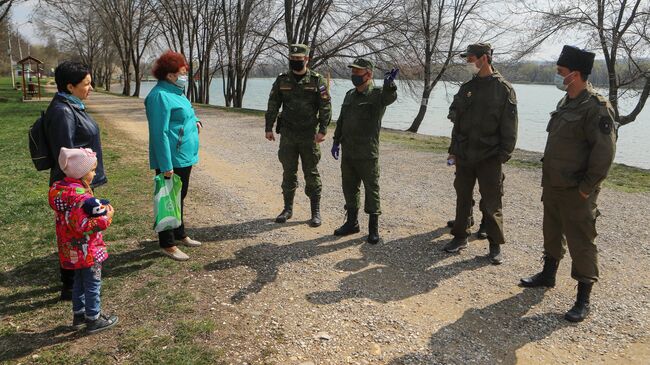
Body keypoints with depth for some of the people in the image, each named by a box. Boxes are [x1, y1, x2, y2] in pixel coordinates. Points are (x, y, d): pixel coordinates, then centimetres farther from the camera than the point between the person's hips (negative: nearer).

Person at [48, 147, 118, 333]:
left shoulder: (59, 188, 2)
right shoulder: (81, 197, -27)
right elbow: (83, 225, -32)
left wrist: (98, 210, 4)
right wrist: (106, 218, -22)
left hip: (71, 250, 9)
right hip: (87, 250, -9)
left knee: (79, 282, 23)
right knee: (93, 284, 6)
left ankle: (79, 314, 36)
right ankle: (94, 319, 17)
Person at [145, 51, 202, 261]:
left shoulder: (174, 92, 14)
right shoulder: (160, 96, -18)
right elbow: (160, 133, -23)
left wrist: (194, 121, 10)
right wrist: (166, 166, -25)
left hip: (184, 158, 10)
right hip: (171, 160, -10)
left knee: (179, 197, 20)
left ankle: (179, 235, 35)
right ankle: (167, 245, 12)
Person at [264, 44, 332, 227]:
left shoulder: (317, 81, -3)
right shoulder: (282, 80, 6)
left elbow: (326, 107, -5)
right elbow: (272, 105, 9)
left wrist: (323, 130, -13)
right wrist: (268, 128, 4)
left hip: (309, 136, -3)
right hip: (287, 135, 3)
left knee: (311, 173, 2)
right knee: (288, 173, 9)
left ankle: (316, 211, 10)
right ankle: (288, 209, 21)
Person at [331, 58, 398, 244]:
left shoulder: (377, 94, -8)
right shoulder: (350, 95, 13)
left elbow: (389, 97, -32)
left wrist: (389, 84, -53)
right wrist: (337, 141, 16)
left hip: (367, 154, -7)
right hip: (348, 152, 7)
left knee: (371, 189, 2)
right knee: (349, 188, 14)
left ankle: (373, 227, 11)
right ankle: (352, 222, 28)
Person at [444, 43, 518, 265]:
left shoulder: (503, 89, -5)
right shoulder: (466, 88, 9)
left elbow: (509, 127, -6)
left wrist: (504, 155, -12)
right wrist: (453, 150, 11)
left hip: (489, 157, -5)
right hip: (464, 155, 5)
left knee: (491, 203, 2)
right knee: (463, 198, 13)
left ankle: (495, 245, 15)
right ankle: (460, 237, 26)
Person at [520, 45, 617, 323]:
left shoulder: (596, 107, -18)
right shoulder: (566, 103, 10)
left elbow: (605, 153, -21)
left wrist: (586, 188, -18)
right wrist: (548, 178, 15)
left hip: (576, 193, -9)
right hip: (552, 186, 9)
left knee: (581, 242, 0)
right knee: (552, 234, 22)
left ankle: (583, 300, 10)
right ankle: (548, 275, 41)